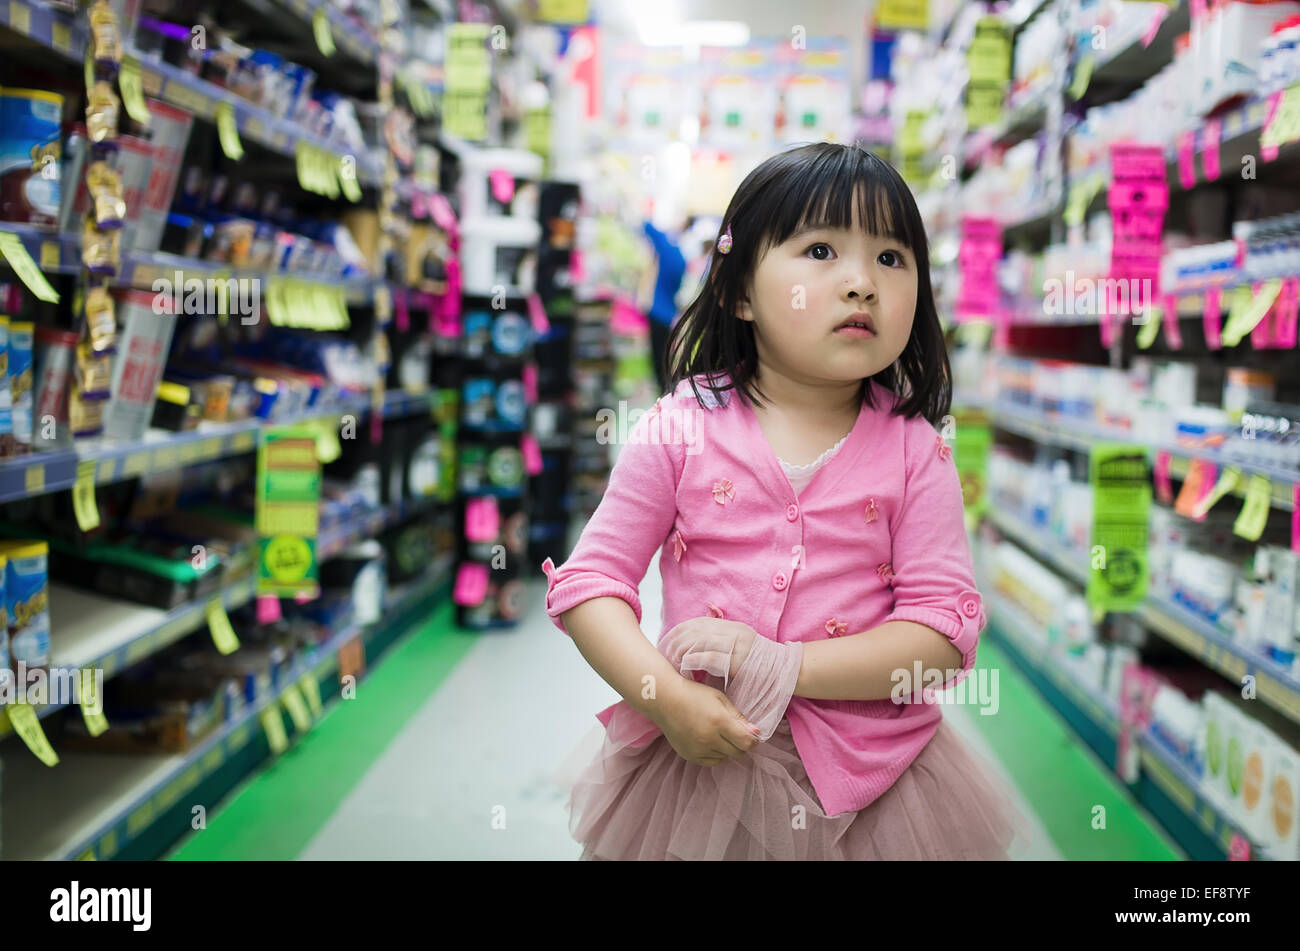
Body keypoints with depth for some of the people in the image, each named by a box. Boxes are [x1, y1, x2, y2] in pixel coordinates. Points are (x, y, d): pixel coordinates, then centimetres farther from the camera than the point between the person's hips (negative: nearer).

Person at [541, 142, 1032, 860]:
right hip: (695, 754, 0)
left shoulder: (913, 452, -7)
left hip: (865, 773, 1)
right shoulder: (681, 430, -8)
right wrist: (667, 695, -22)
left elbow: (944, 629, -12)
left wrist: (783, 665, -23)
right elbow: (590, 582, -7)